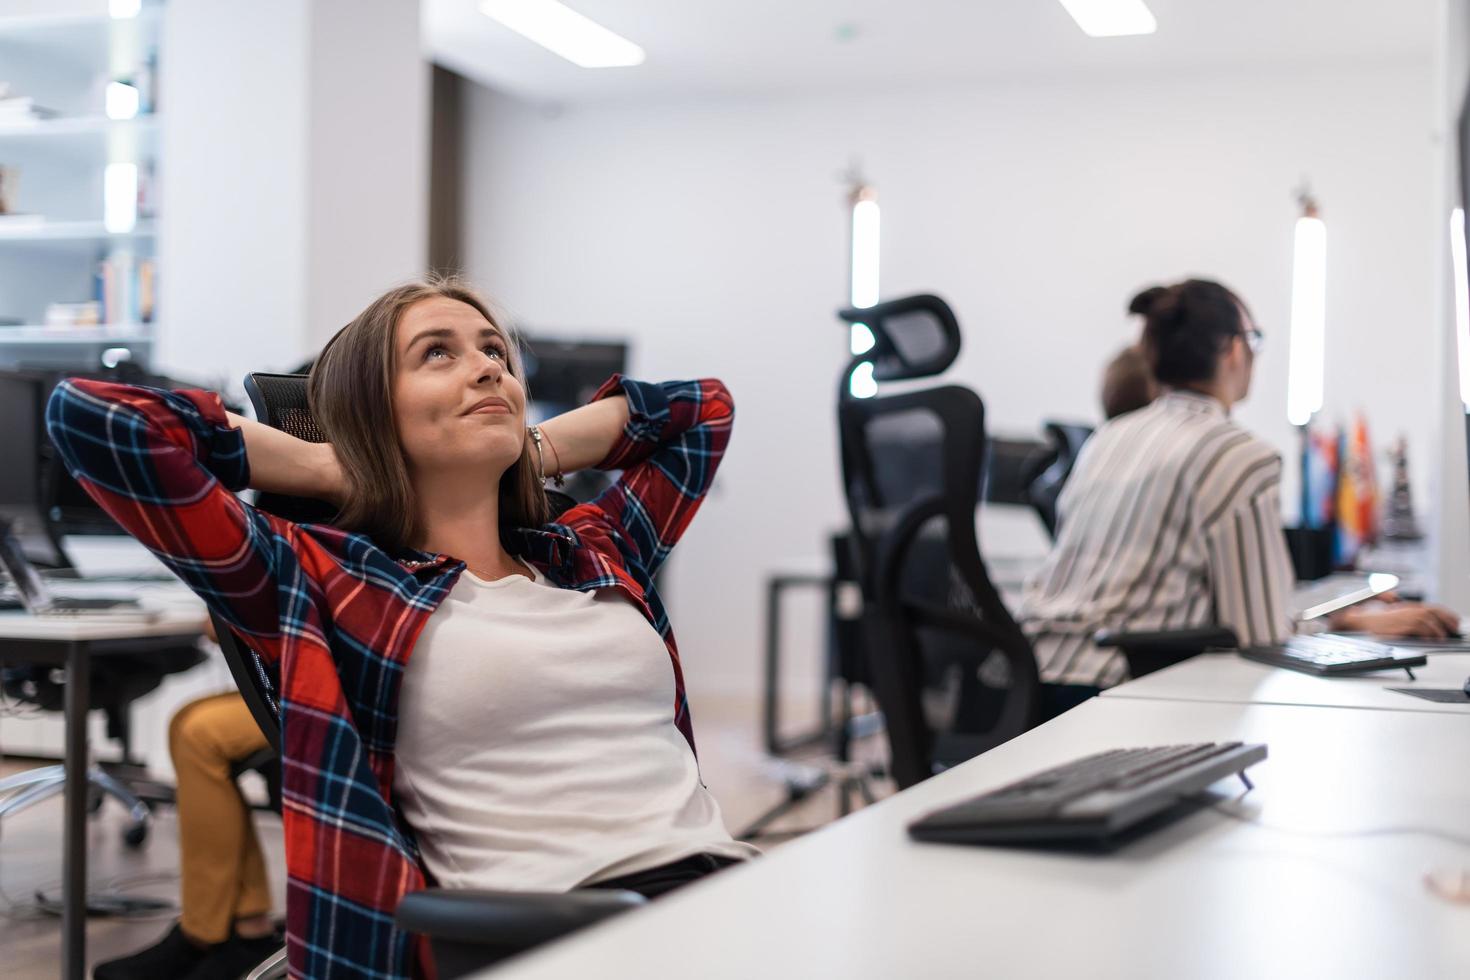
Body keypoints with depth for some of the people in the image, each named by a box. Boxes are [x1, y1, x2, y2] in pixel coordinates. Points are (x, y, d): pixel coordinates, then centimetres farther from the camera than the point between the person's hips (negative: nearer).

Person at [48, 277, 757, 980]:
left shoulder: (598, 553, 22)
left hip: (724, 887, 4)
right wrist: (344, 470, 10)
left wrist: (529, 457, 27)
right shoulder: (328, 585, 7)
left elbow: (704, 406, 38)